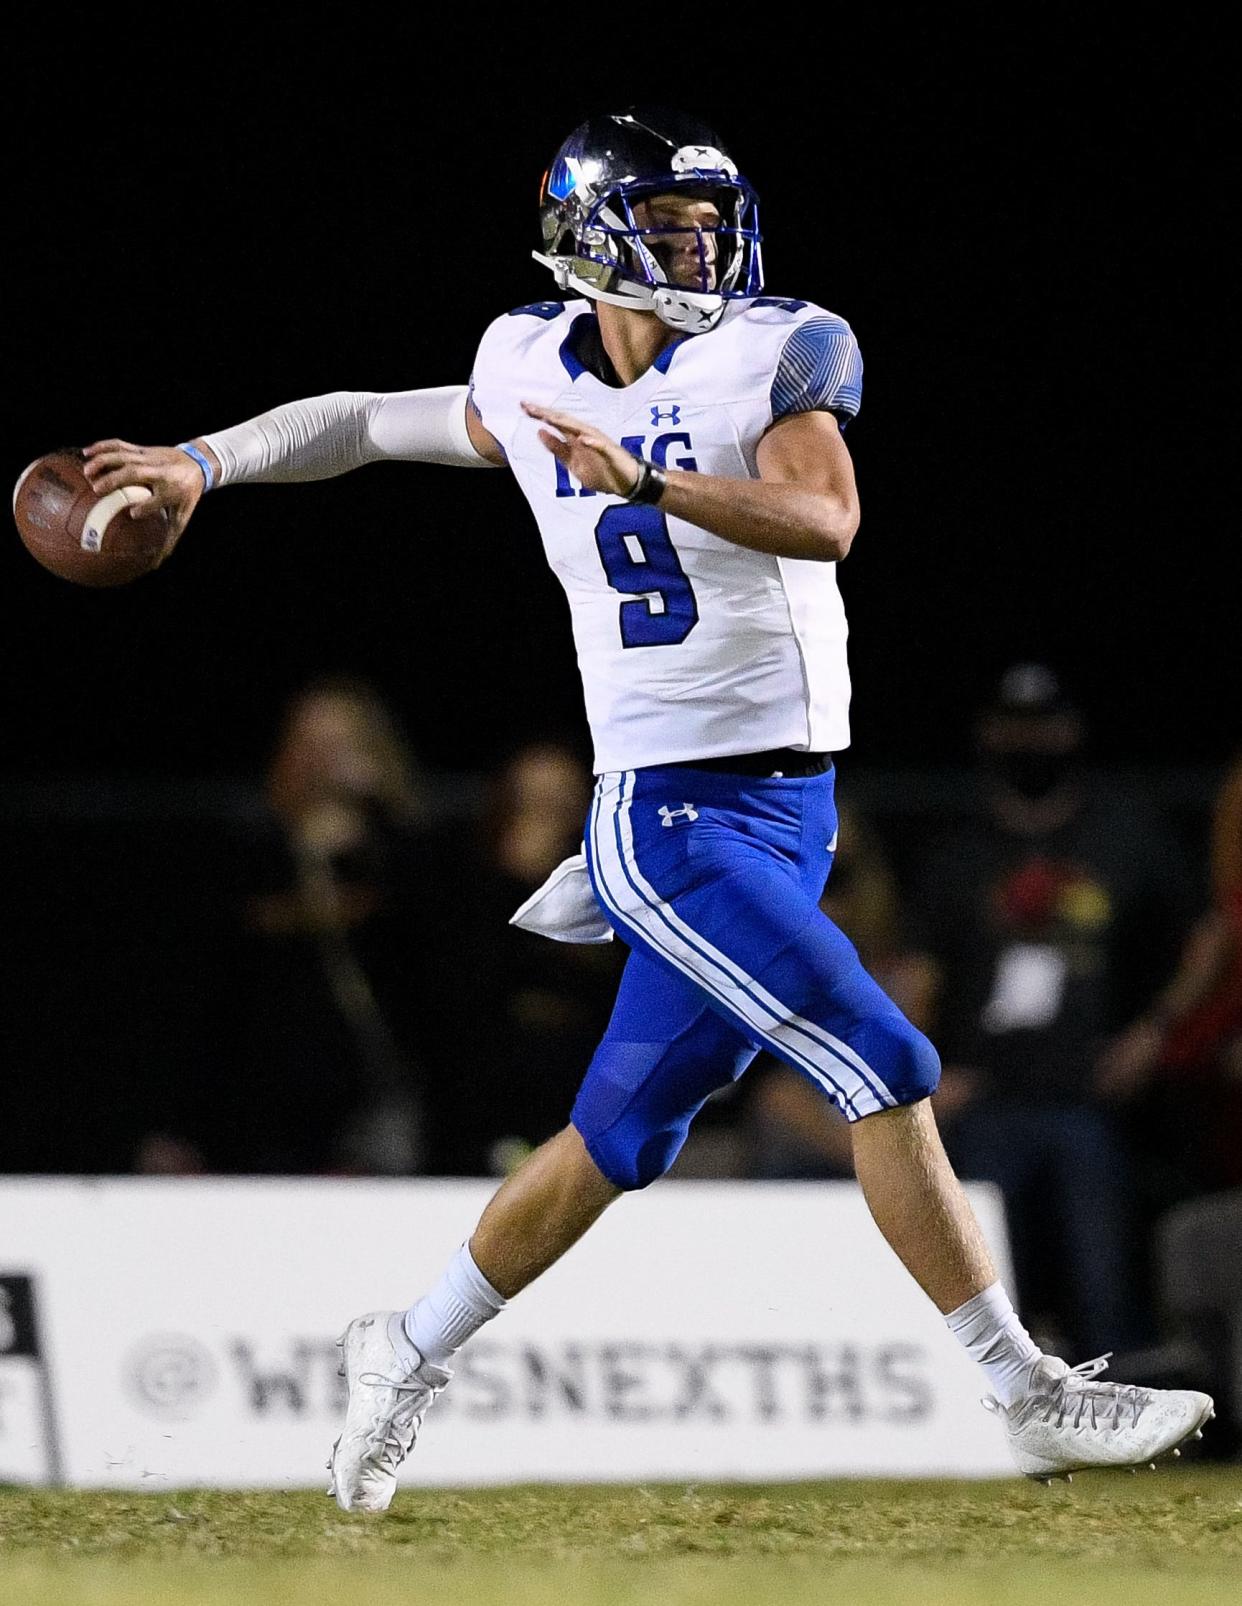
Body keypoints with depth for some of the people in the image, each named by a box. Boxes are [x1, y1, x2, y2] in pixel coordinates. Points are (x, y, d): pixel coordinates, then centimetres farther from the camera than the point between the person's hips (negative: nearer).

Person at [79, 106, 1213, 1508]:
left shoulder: (780, 353, -1)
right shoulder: (531, 374, 3)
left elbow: (825, 518, -19)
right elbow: (373, 423, 23)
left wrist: (647, 482, -31)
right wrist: (203, 460, 22)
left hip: (788, 811, 2)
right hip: (670, 810, -2)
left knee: (619, 1140, 10)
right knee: (887, 1075, -14)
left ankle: (411, 1355, 29)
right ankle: (1028, 1397, -8)